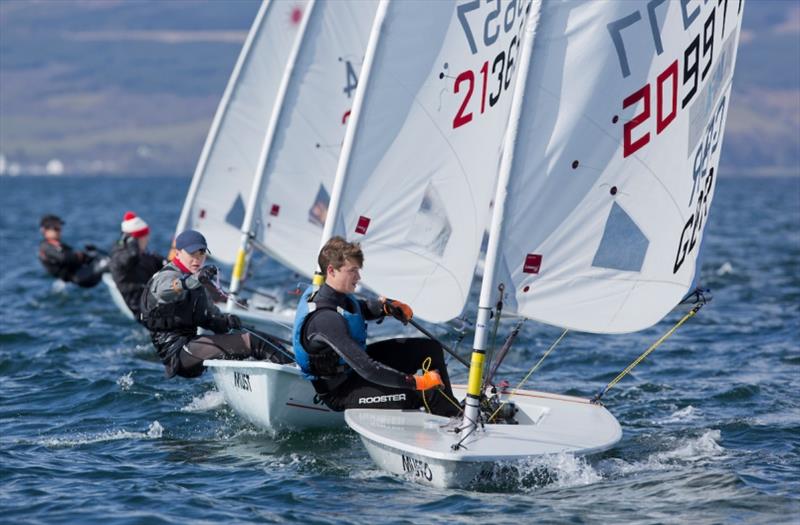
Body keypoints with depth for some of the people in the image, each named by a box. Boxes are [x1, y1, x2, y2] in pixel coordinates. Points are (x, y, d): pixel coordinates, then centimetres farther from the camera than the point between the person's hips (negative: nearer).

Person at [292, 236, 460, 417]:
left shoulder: (339, 294, -5)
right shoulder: (325, 319, -35)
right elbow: (366, 369, -37)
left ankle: (450, 408, 17)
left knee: (430, 348, 6)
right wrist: (416, 382, -35)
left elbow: (361, 310, 21)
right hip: (341, 392, -10)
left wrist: (385, 305, -2)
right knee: (427, 393, -23)